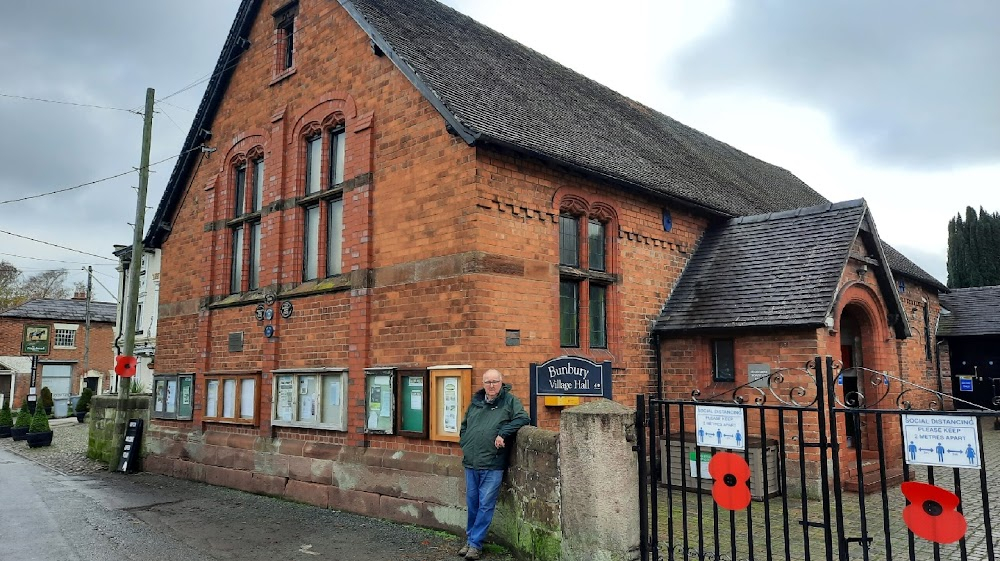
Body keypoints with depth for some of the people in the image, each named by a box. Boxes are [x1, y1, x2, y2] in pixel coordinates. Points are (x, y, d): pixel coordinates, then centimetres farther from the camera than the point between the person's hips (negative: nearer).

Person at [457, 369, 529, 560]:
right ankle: (470, 539, 28)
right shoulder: (475, 402, 13)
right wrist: (464, 443, 10)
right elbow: (464, 425, 24)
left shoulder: (510, 401, -2)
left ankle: (475, 543, 10)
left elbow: (522, 418, -13)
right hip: (471, 463, 5)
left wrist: (503, 433, -20)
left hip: (492, 465, -5)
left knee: (485, 505, 0)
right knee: (472, 504, 14)